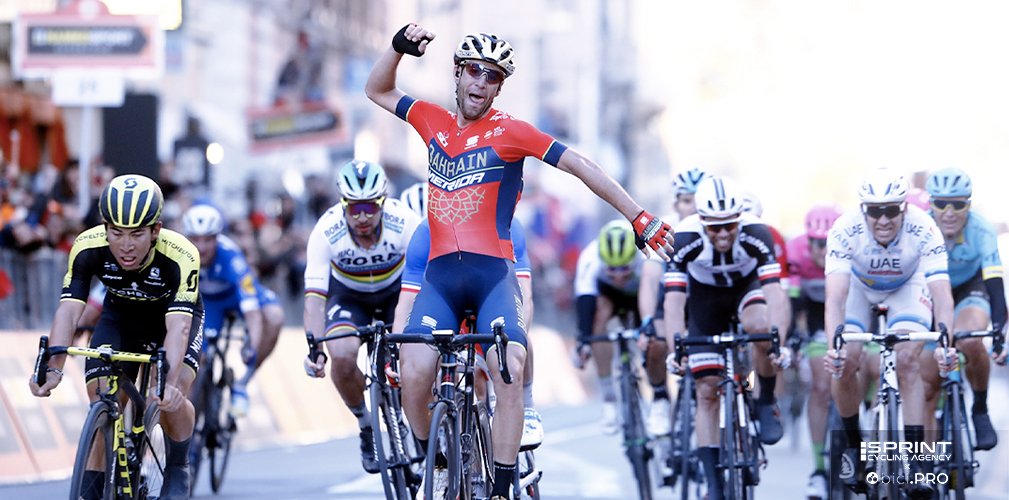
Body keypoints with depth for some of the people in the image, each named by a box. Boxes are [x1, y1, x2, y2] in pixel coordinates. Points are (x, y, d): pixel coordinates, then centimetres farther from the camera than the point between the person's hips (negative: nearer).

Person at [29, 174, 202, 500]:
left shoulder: (181, 257, -38)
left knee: (172, 396, -25)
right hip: (120, 317, 2)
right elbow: (69, 310, -36)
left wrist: (171, 383, -62)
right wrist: (53, 368, -52)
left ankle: (178, 470, 0)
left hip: (174, 315, -2)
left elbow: (178, 327, -46)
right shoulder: (88, 249, -31)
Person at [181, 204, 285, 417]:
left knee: (274, 317, -31)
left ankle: (241, 385, -16)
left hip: (236, 292, -2)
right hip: (205, 300, 2)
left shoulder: (230, 257, -39)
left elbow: (253, 313, -45)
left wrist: (252, 349, -58)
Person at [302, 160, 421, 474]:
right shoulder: (326, 232, -31)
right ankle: (366, 424, 0)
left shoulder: (404, 222, -32)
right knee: (343, 355, -27)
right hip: (348, 294, 0)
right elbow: (315, 297, -33)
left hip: (396, 290, 0)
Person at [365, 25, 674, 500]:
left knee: (509, 374, -23)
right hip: (441, 274, 3)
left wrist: (640, 219, -2)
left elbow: (583, 168, 2)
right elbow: (378, 90, 27)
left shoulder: (509, 131, 2)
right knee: (414, 374, -17)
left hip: (493, 273, -3)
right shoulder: (435, 122, 14)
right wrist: (400, 46, 8)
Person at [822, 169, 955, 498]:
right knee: (843, 365, -16)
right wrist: (834, 346, -57)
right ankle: (853, 444, 9)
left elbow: (942, 295, -40)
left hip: (907, 286, 0)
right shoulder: (845, 231, -36)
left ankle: (915, 457, -14)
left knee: (906, 361, -22)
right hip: (859, 286, 1)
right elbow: (835, 297, -42)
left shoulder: (923, 231, -35)